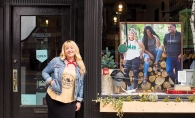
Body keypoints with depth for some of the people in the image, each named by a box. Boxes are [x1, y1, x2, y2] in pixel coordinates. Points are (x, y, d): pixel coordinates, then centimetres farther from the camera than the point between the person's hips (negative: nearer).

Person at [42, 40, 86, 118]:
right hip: (54, 98, -1)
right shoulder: (56, 61, 0)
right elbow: (44, 72, 9)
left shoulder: (80, 66, 6)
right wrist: (50, 81, -10)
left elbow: (80, 85, 9)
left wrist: (79, 100, 7)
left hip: (70, 101, 1)